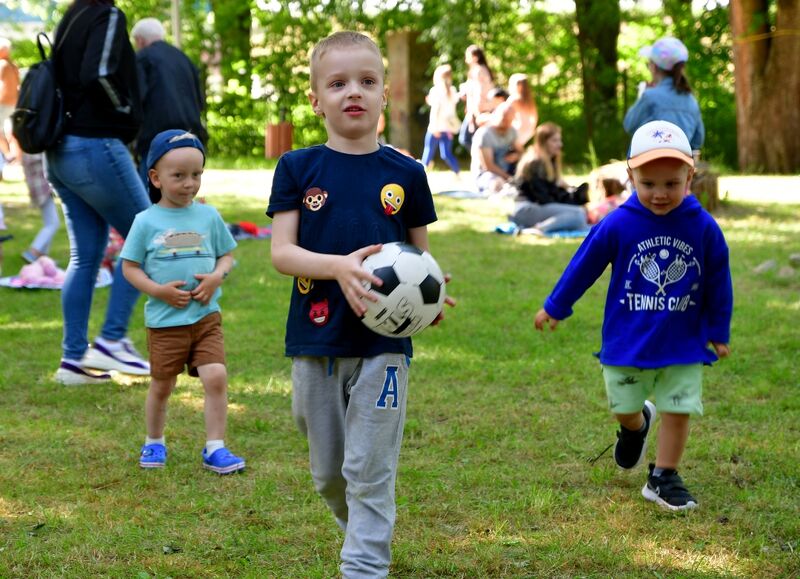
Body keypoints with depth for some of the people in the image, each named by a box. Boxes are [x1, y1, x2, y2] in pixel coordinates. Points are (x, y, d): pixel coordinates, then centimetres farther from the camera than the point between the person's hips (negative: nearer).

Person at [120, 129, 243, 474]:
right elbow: (130, 267, -1)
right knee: (161, 385, 11)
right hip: (164, 320, -1)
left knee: (216, 377, -12)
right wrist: (159, 291, -16)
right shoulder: (147, 221, -4)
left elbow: (226, 255, 11)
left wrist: (216, 276, -11)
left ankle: (215, 448, -3)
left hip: (206, 316, 1)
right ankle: (154, 443, 32)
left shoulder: (208, 216, 3)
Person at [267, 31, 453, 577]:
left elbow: (420, 255, 9)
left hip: (384, 343, -1)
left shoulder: (405, 174, 2)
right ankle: (369, 535, 38)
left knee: (369, 471, -4)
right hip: (316, 341, 2)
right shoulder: (298, 168, 1)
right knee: (328, 472, 13)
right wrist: (340, 267, -24)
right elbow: (282, 251, -6)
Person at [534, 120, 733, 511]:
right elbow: (584, 266, -2)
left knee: (678, 411, 1)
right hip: (627, 342, 0)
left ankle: (663, 478, 18)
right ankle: (637, 426, 49)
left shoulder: (704, 228, -12)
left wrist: (719, 332, 8)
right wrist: (555, 308, 8)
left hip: (683, 344, 0)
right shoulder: (618, 225, -15)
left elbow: (718, 283, 1)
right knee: (622, 407, 14)